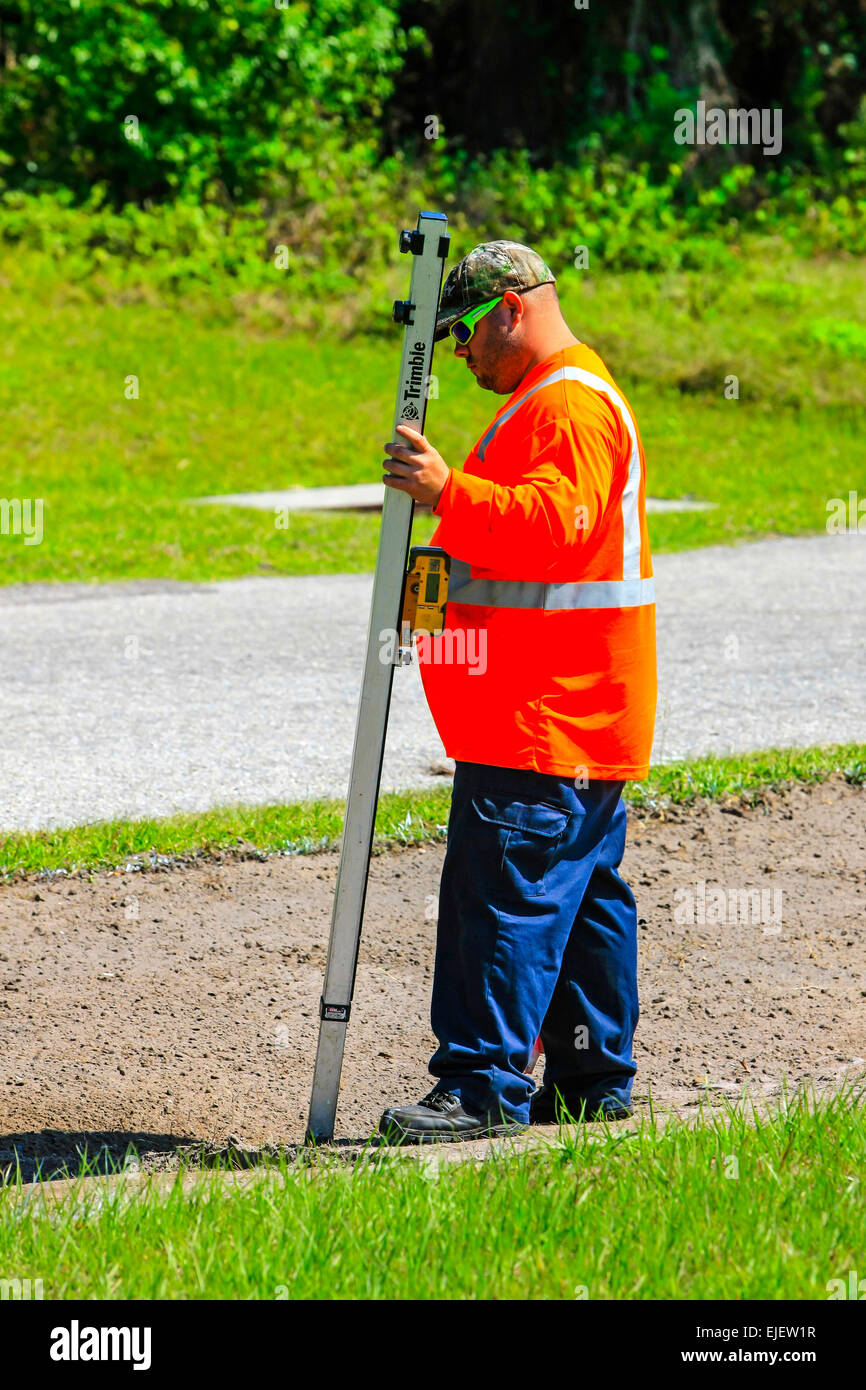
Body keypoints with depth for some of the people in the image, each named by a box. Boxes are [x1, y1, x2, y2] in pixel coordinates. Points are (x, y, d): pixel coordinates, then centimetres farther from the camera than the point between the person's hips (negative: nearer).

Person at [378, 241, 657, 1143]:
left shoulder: (572, 402, -13)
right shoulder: (550, 399, 22)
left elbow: (554, 520, -26)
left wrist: (449, 492, -30)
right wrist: (444, 575, 17)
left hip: (543, 719, -11)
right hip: (579, 722, 11)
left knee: (505, 890, -12)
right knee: (582, 891, 12)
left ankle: (485, 1085, -14)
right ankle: (592, 1080, 16)